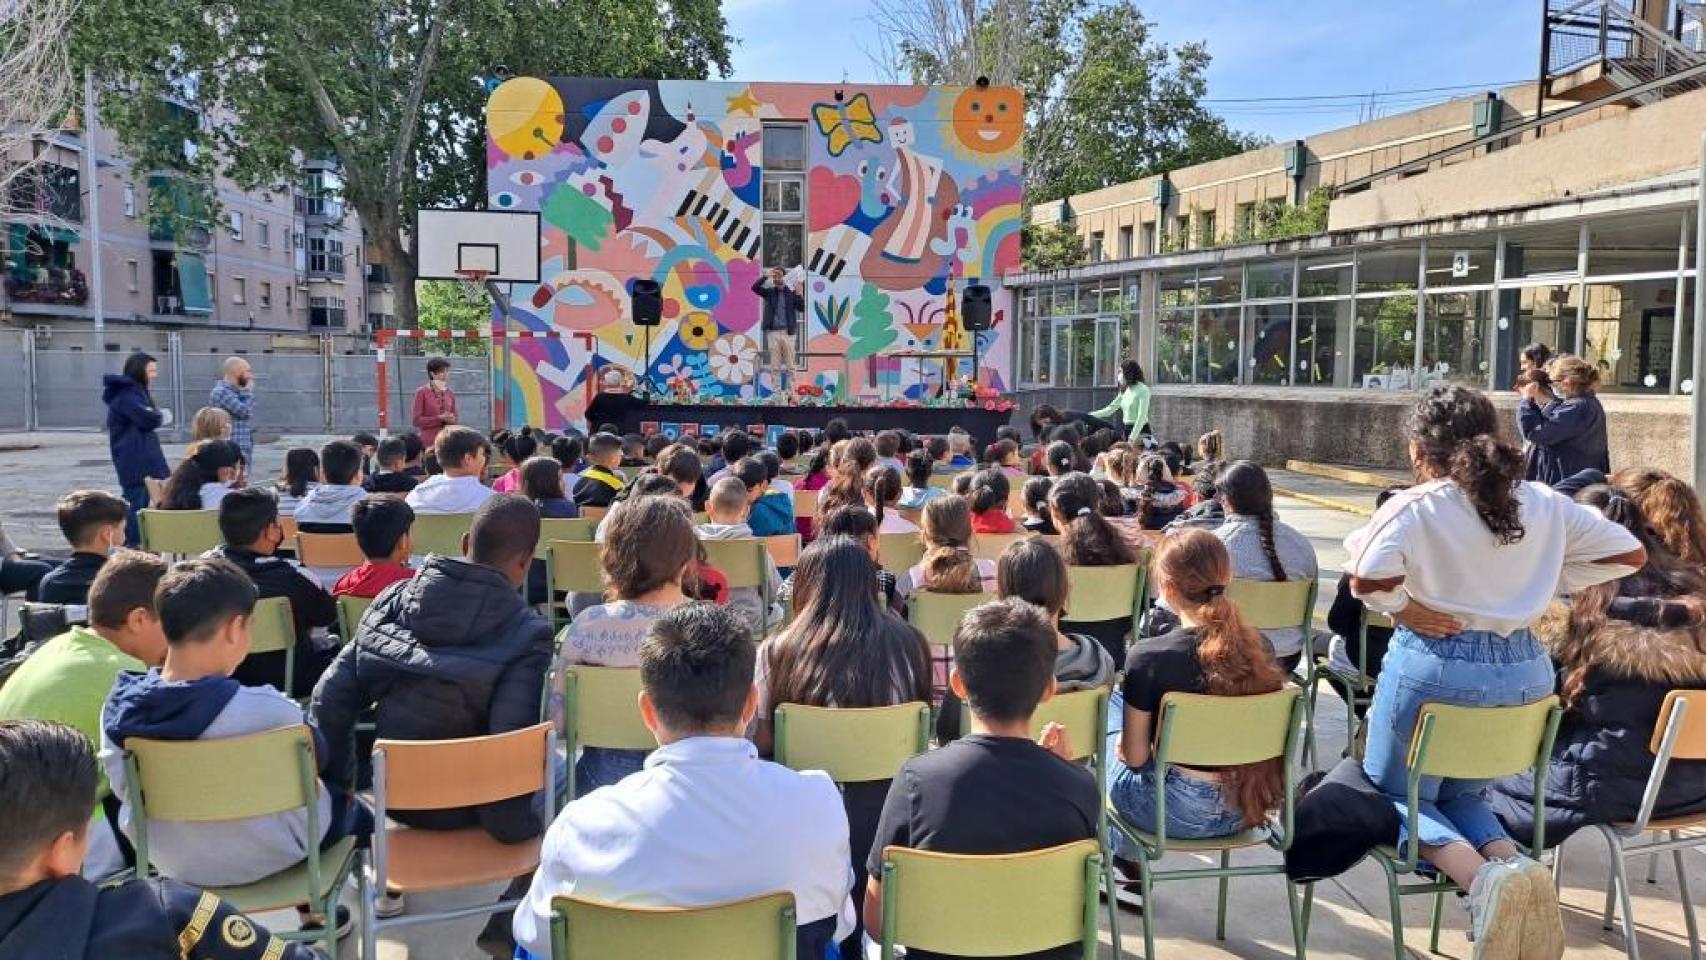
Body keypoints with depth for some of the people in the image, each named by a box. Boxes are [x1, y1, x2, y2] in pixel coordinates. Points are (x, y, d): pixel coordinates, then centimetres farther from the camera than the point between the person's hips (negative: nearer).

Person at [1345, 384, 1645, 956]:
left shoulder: (1415, 507, -15)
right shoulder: (1544, 504, 2)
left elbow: (1365, 576, -31)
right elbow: (1629, 554, 9)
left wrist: (1401, 608, -11)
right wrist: (1548, 586, 11)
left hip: (1434, 670, -5)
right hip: (1525, 671, 6)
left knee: (1398, 792, 15)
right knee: (1462, 792, 26)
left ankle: (1479, 876, -15)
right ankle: (1516, 863, -6)